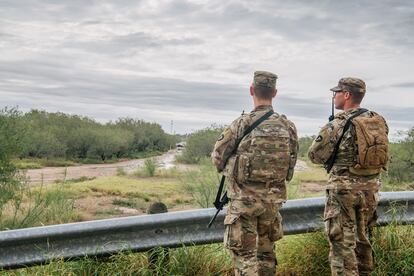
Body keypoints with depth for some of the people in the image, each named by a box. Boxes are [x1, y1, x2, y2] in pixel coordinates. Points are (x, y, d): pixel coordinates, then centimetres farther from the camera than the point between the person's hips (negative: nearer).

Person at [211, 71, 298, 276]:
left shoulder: (242, 123, -14)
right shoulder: (288, 126, -1)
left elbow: (217, 158, -5)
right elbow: (291, 163, 8)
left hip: (244, 198, -4)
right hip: (273, 198, 5)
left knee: (244, 255, 3)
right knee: (266, 252, 20)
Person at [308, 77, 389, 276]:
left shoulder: (338, 125, -15)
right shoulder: (379, 121, 3)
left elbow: (315, 155, -8)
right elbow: (381, 154, 15)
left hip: (344, 189, -6)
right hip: (371, 187, 7)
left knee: (342, 243, 2)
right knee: (362, 238, 22)